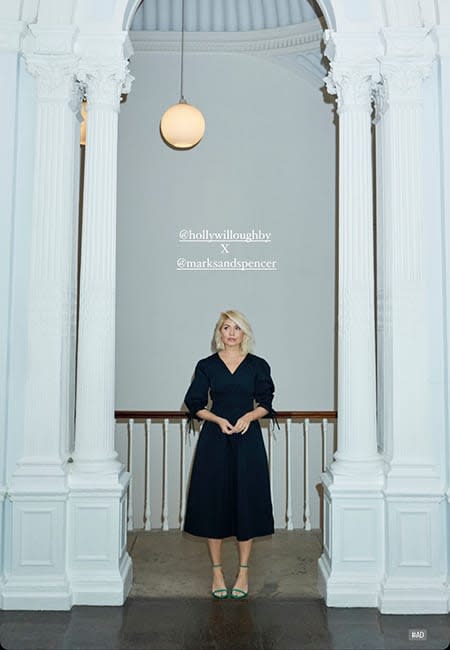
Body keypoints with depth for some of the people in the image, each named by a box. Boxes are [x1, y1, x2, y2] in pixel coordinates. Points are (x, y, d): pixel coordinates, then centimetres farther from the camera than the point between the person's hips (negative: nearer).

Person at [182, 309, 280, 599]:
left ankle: (243, 572, 17)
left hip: (248, 439, 0)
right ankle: (217, 571, 17)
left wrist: (249, 416, -13)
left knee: (247, 500, 2)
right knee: (213, 500, 2)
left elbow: (266, 403, 5)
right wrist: (218, 420, -12)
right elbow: (195, 404, 3)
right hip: (215, 440, 0)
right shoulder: (206, 365, 4)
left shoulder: (258, 365, 4)